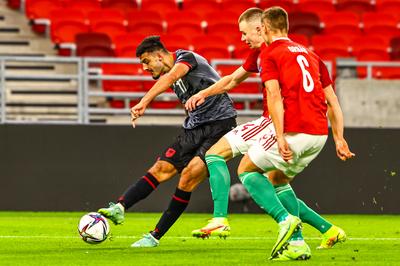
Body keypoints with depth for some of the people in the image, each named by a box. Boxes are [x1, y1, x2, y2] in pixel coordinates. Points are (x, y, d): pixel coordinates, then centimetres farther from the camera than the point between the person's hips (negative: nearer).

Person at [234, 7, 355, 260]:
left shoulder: (270, 55, 2)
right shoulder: (310, 54, 23)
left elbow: (275, 96, -12)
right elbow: (332, 100, 19)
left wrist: (280, 137, -19)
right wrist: (339, 138, 17)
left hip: (294, 130, -7)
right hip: (319, 134, 7)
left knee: (247, 170, 12)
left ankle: (285, 219, -8)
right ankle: (297, 244, 12)